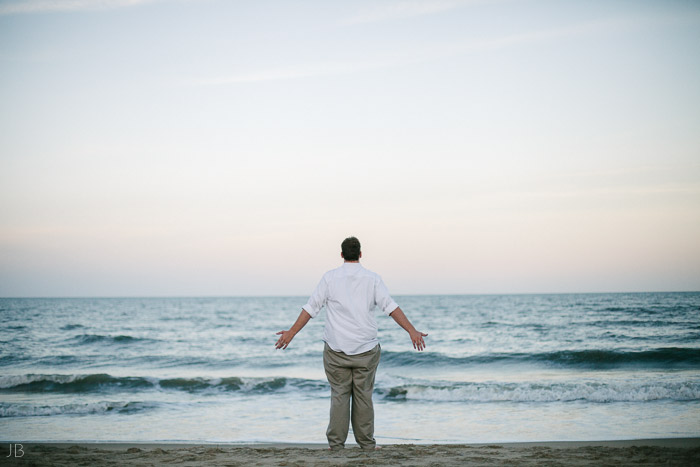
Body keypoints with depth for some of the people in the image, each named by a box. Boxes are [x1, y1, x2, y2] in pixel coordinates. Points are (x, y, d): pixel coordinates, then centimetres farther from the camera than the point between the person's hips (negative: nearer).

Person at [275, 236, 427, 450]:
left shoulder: (330, 277, 1)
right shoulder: (372, 278, 0)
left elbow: (310, 308, 1)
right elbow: (390, 307, -6)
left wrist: (291, 332, 6)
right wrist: (412, 331, -7)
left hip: (336, 350, 0)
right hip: (365, 349, 0)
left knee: (339, 394, 6)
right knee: (363, 395, 7)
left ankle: (336, 442, 7)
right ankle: (366, 443, 12)